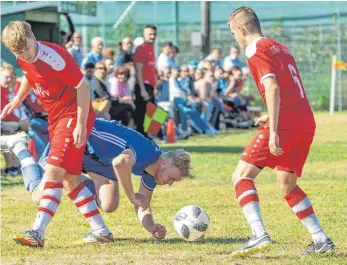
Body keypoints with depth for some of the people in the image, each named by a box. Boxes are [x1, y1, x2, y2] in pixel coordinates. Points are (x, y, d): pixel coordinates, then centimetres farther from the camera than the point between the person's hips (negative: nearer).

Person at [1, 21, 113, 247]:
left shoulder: (54, 57, -24)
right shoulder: (23, 58, -1)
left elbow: (82, 87, -19)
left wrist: (80, 125, -21)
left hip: (73, 116, -9)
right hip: (55, 118, 9)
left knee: (54, 173, -18)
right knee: (69, 178, 8)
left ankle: (38, 233, -23)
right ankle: (101, 231, 14)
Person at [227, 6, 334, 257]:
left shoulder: (256, 51, -4)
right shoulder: (280, 48, 22)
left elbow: (272, 88, -17)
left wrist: (273, 130, -22)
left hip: (285, 123, -9)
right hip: (306, 122, 9)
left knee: (242, 175, -6)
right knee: (287, 185, 22)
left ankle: (260, 235, -22)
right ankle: (321, 239, 16)